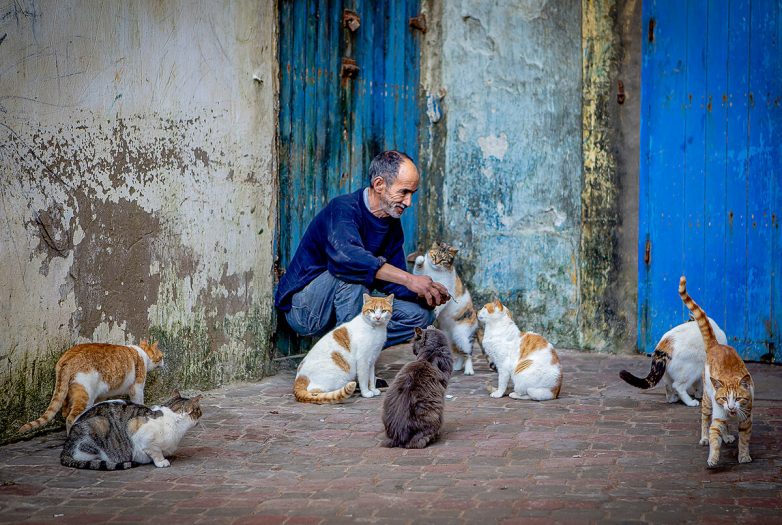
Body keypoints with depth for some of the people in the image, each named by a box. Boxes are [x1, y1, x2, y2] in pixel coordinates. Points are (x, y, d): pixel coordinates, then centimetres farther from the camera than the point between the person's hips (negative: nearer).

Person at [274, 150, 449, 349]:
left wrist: (424, 294, -19)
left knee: (421, 315, -4)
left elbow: (392, 281, 4)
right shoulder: (343, 208, -22)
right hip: (303, 308, -8)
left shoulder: (392, 224, 4)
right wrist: (409, 279, -45)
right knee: (352, 270, -35)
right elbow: (346, 254, -43)